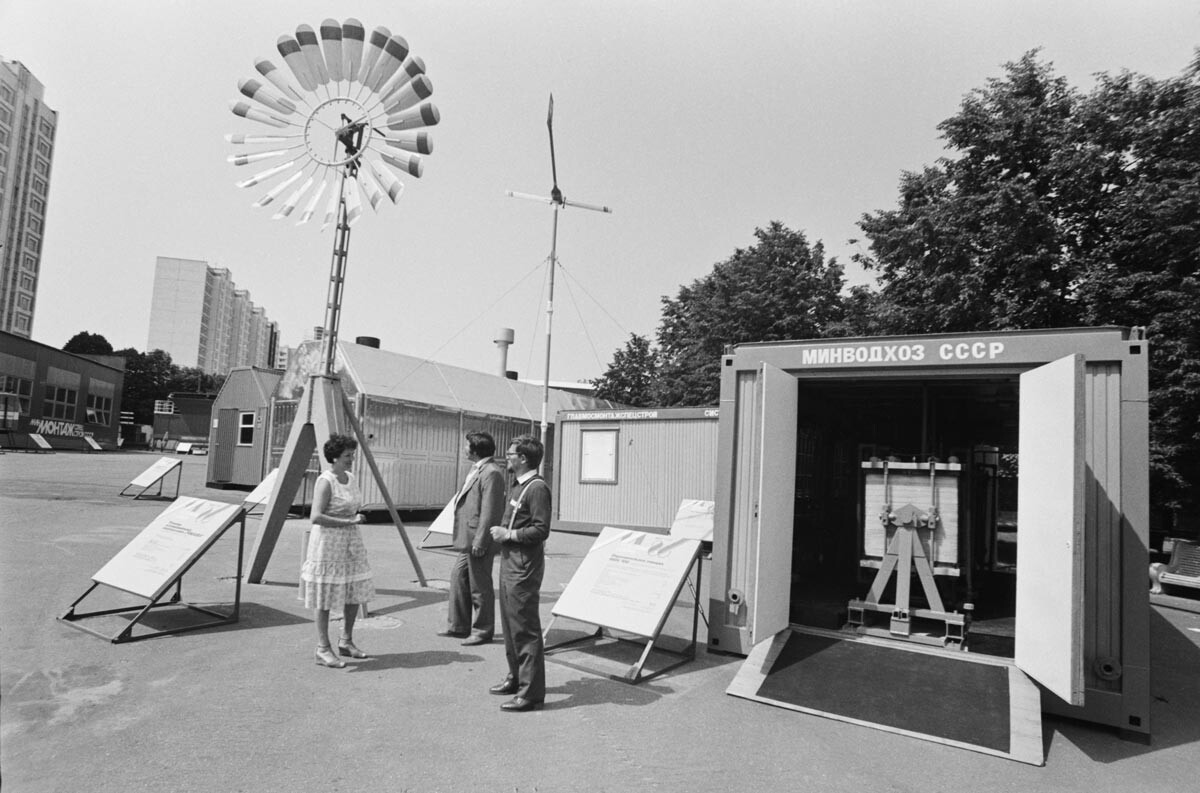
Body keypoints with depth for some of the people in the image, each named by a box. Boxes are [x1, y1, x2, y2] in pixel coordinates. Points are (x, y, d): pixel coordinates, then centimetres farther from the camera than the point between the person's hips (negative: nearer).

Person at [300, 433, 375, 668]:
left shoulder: (350, 478, 9)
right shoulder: (325, 481, -15)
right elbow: (316, 517, -24)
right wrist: (349, 522, -22)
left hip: (350, 542, 8)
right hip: (328, 542, -8)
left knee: (355, 592, 12)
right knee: (325, 598, 1)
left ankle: (346, 642, 27)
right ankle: (323, 650, 12)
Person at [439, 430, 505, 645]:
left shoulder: (491, 473, -19)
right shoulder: (476, 469, 13)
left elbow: (489, 512, -22)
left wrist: (479, 541, -22)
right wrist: (465, 538, 18)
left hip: (479, 541, -10)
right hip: (467, 539, 10)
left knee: (480, 587, 2)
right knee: (458, 577, 18)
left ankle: (483, 631, 17)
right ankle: (459, 626, 31)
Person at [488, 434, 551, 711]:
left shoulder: (537, 488, -16)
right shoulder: (517, 486, 15)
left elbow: (541, 530, -21)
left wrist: (508, 534, -16)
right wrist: (501, 530, 9)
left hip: (524, 568, -10)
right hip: (509, 563, 10)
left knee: (525, 629, -5)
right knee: (510, 625, 20)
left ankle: (531, 693, 4)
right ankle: (516, 678, 35)